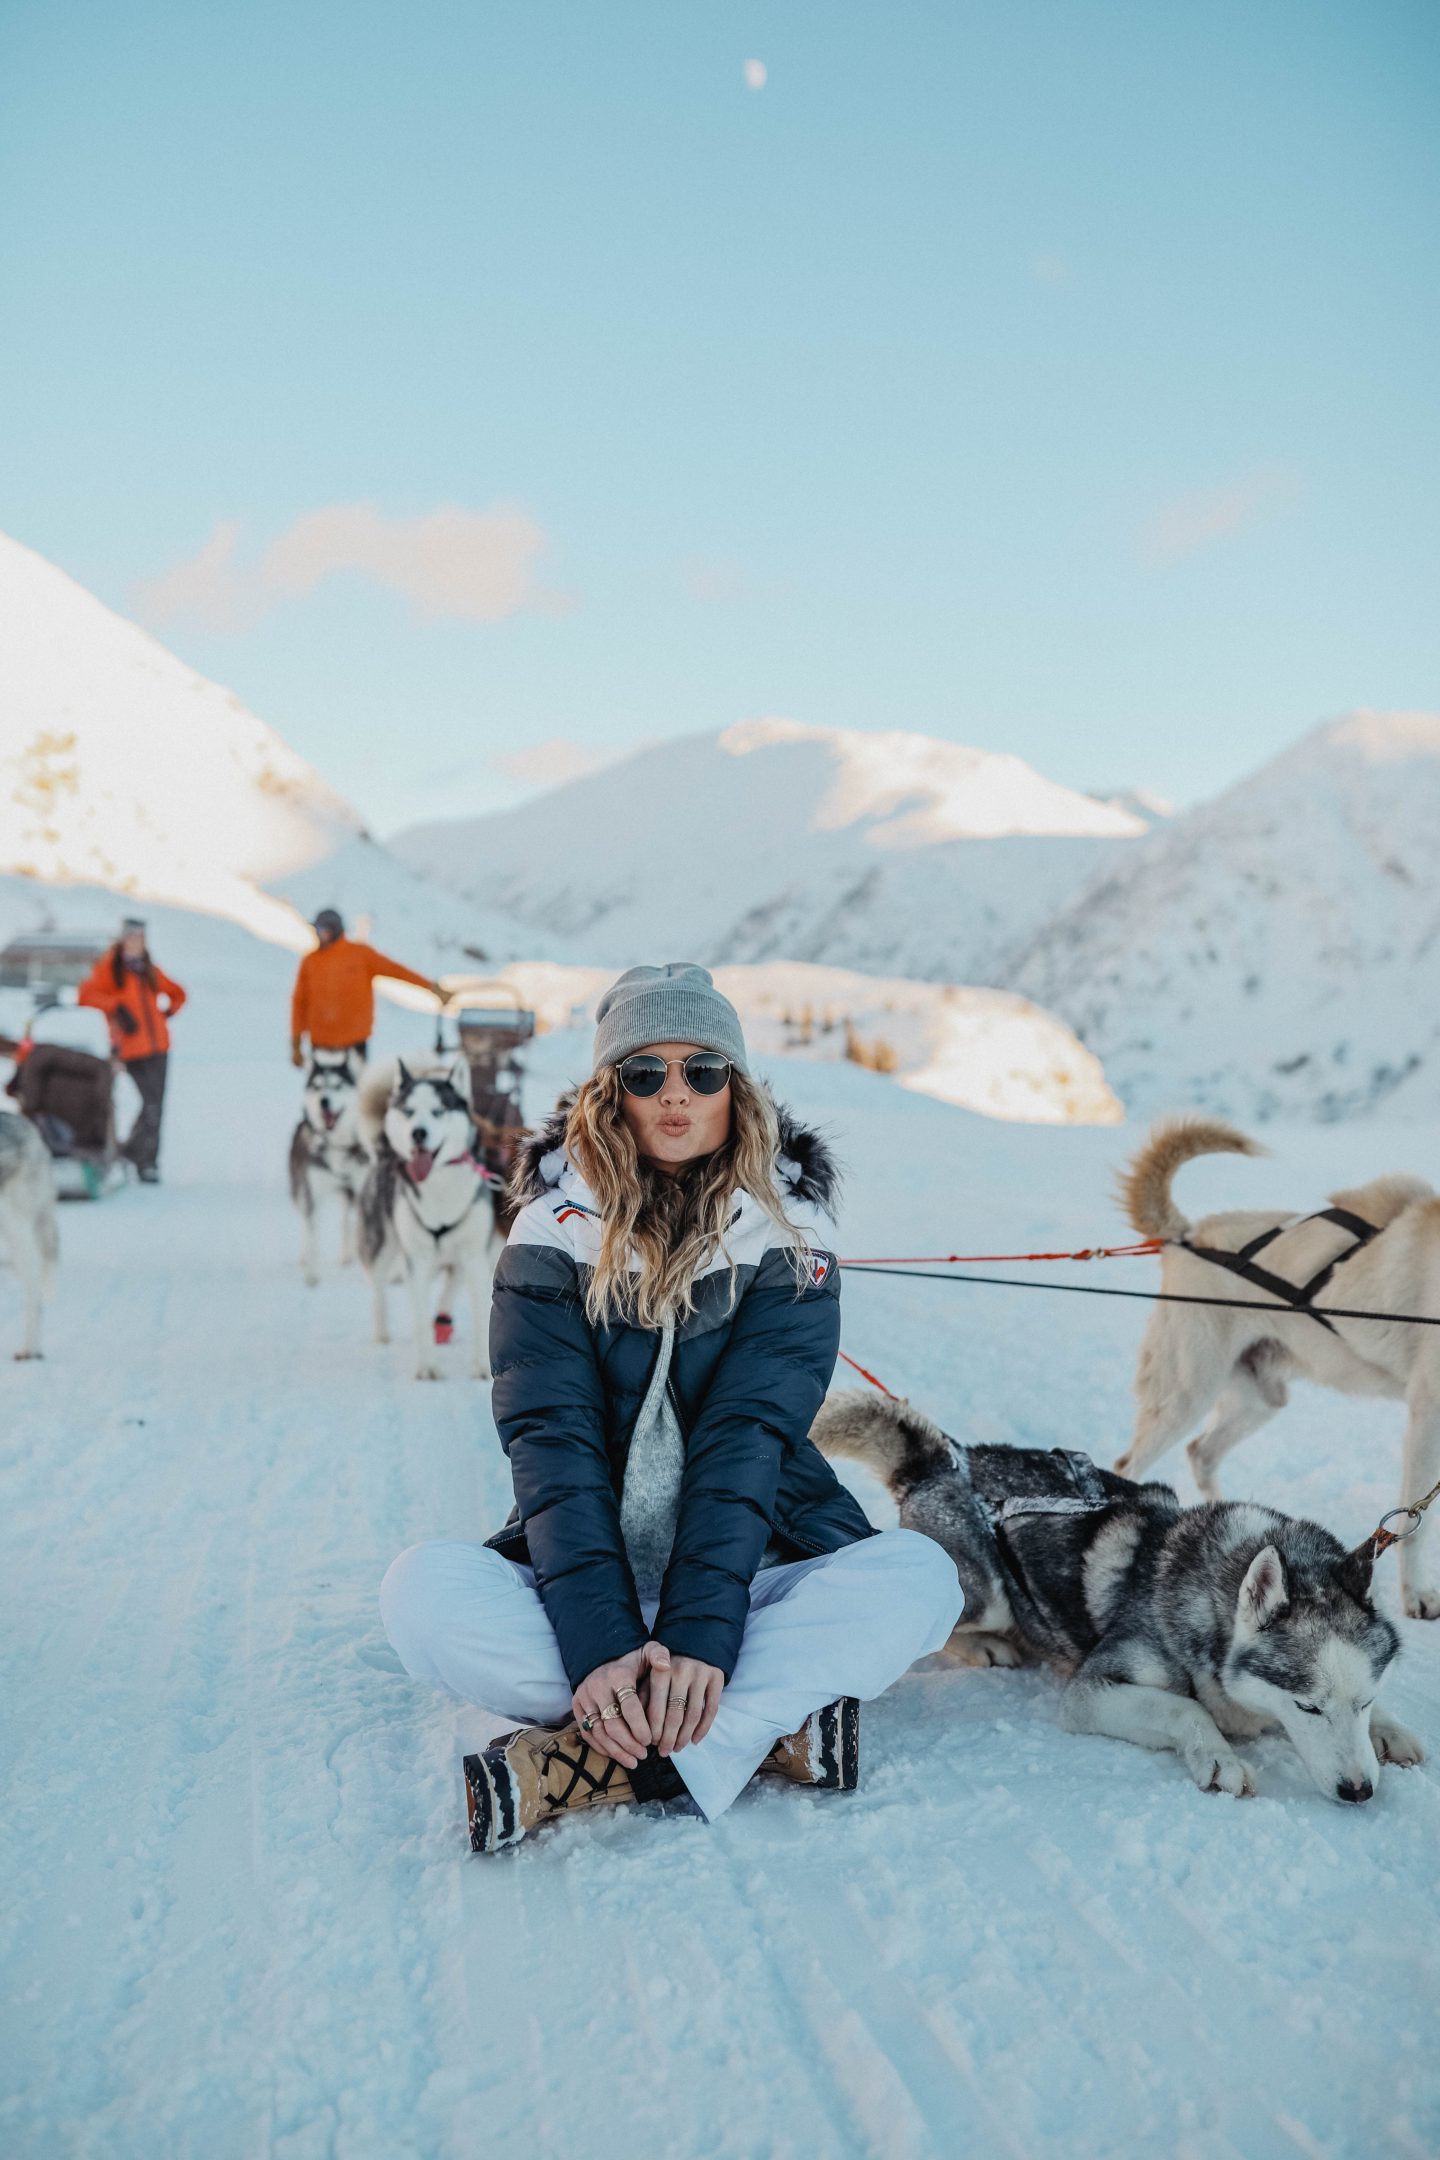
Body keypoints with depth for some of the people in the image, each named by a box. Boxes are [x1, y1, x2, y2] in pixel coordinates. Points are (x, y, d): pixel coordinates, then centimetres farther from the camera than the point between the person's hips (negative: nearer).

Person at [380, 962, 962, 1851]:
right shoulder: (555, 1238, -4)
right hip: (586, 1579, 0)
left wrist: (699, 1635, -30)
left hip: (757, 1571, 0)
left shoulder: (786, 1238, -4)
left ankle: (594, 1762, -32)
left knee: (919, 1576, -28)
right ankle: (775, 1725, -27)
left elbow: (747, 1439, -16)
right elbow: (552, 1446, -15)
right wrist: (601, 1649, -30)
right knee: (424, 1589, -28)